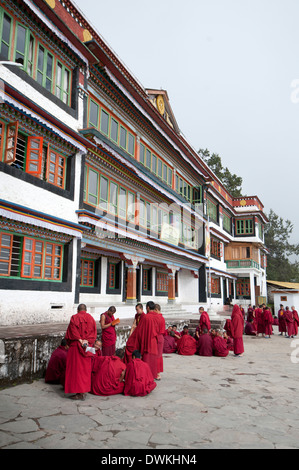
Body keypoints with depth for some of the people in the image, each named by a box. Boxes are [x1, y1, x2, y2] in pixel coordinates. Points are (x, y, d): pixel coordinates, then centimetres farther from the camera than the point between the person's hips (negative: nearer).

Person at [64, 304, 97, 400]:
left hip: (76, 346, -4)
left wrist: (80, 340, -13)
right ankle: (84, 390, 15)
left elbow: (72, 331, -14)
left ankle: (79, 393, 2)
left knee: (76, 368, 1)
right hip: (87, 347, 4)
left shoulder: (74, 318, -4)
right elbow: (93, 333, 4)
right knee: (85, 369, 12)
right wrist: (87, 341, -6)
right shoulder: (91, 318, 8)